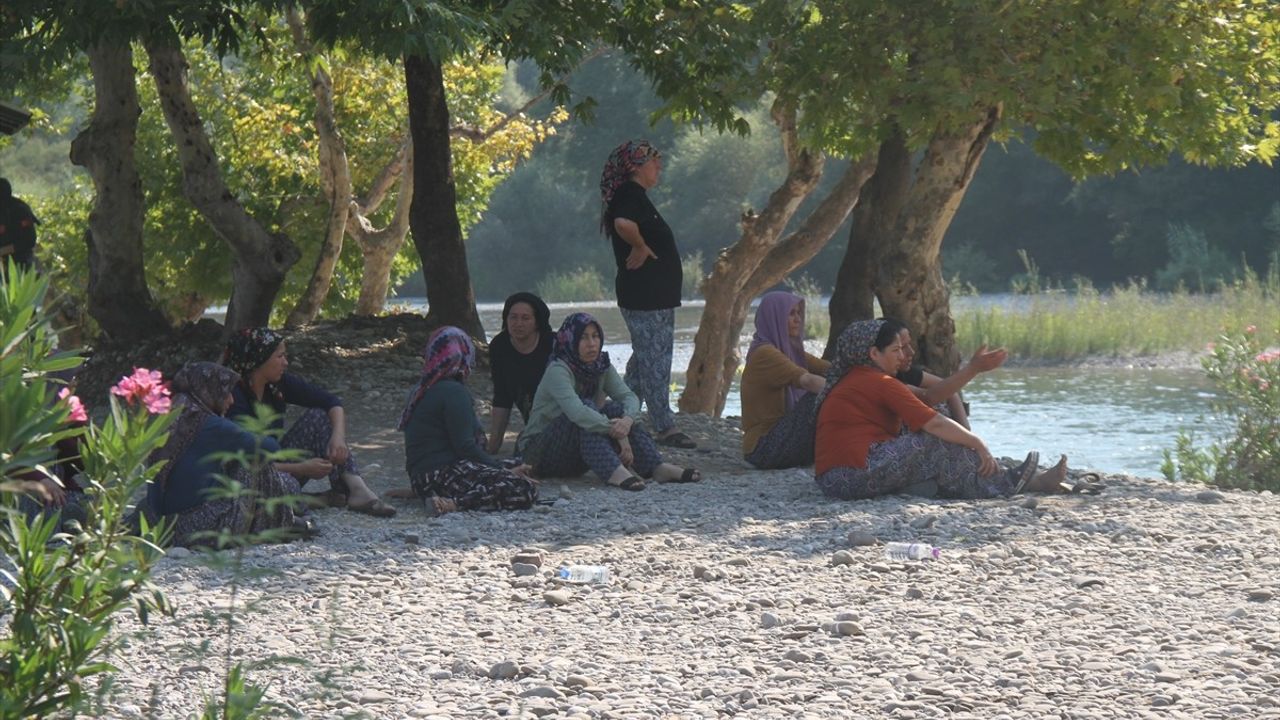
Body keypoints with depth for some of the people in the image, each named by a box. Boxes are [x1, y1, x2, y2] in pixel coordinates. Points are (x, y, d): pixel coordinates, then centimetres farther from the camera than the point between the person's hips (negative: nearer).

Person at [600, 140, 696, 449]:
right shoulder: (630, 195, -16)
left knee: (645, 360, 16)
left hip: (656, 294, 11)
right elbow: (623, 224, -36)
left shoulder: (634, 196, 17)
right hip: (644, 297, -11)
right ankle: (664, 428, -6)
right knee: (653, 361, -7)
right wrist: (640, 248, -21)